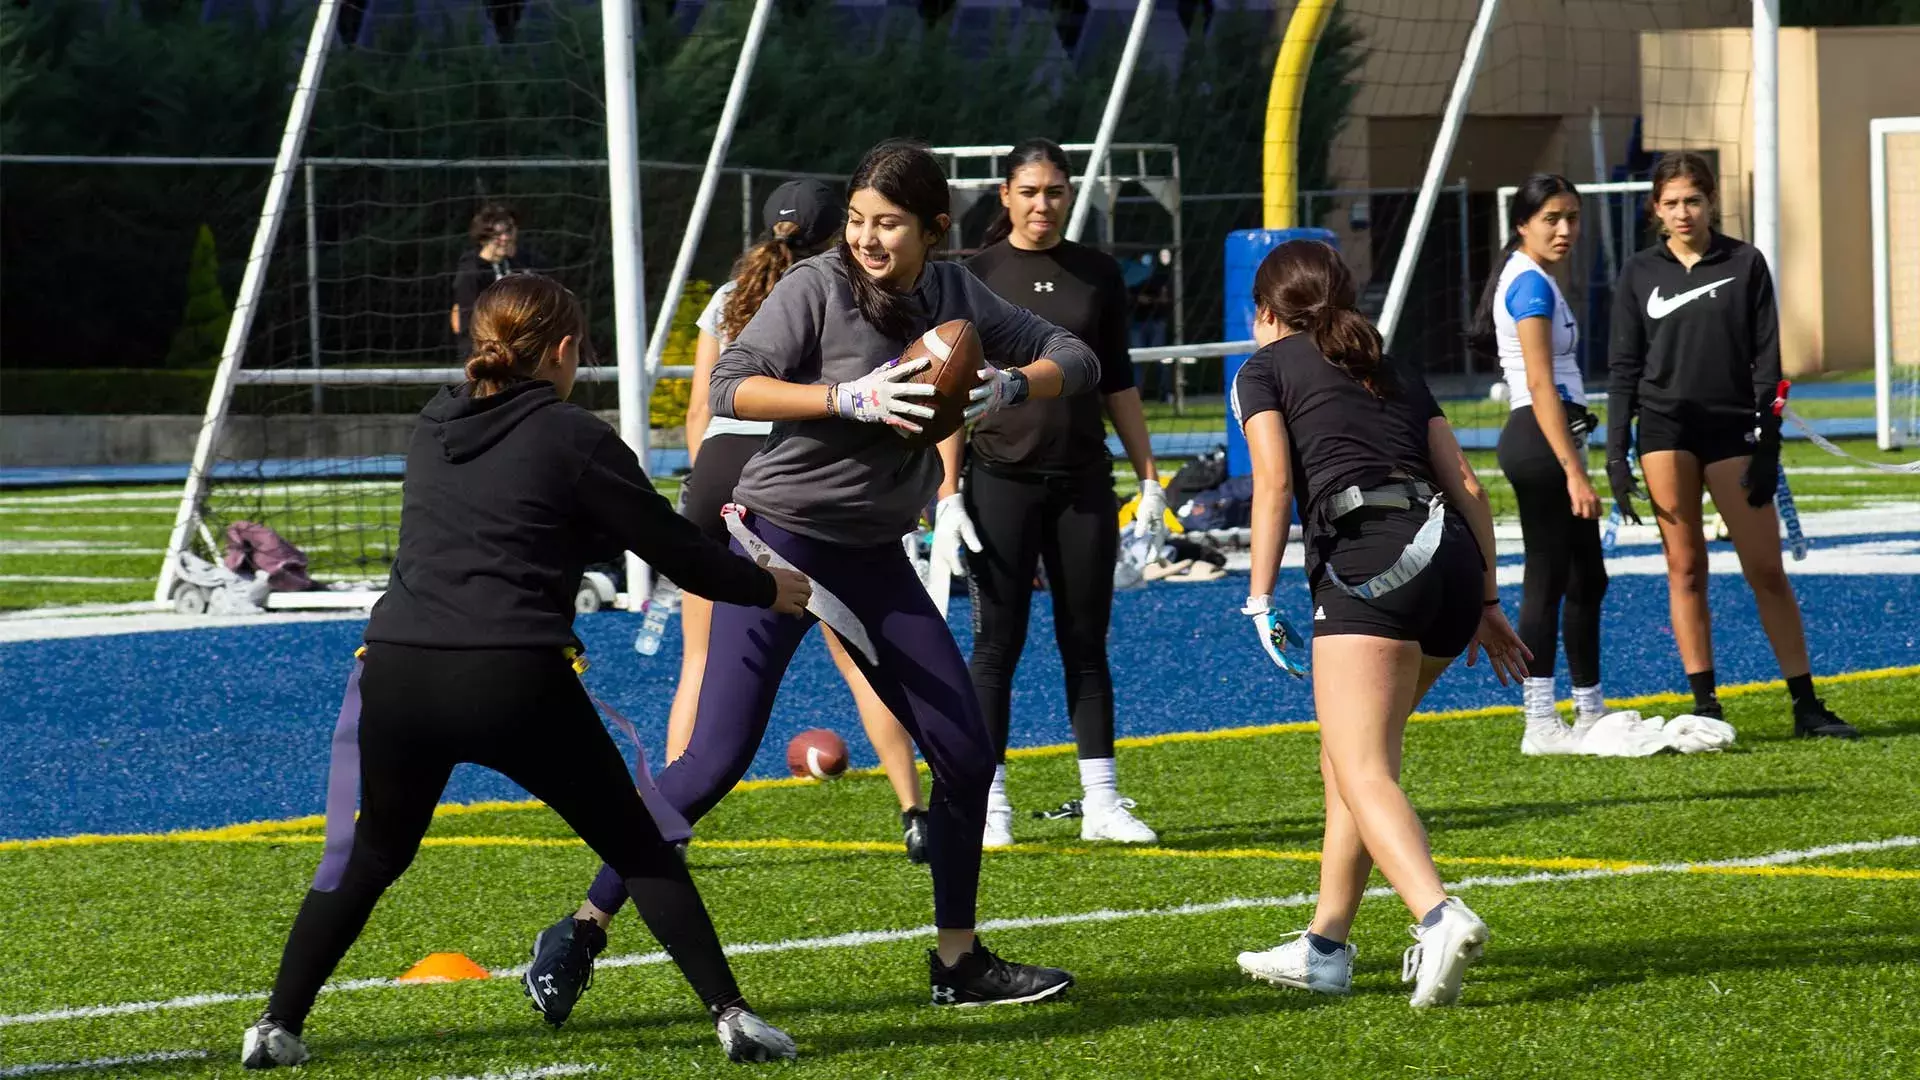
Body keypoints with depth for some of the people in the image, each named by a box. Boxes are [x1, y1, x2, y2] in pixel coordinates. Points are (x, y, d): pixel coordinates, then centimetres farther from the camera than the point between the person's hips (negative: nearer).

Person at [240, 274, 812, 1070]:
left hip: (397, 675, 4)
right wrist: (768, 589, 22)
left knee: (373, 854, 24)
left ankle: (277, 1027, 18)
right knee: (638, 848, 11)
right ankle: (731, 1016, 5)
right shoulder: (573, 438, 0)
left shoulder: (433, 430, 18)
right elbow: (673, 551, 4)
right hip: (516, 683, -4)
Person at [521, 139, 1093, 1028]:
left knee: (965, 753, 6)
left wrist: (1011, 385, -17)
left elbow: (1075, 360, 4)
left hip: (874, 557, 6)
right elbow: (729, 387, -22)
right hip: (779, 539, -6)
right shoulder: (818, 287, -13)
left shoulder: (955, 295, 3)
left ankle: (959, 963, 20)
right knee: (718, 757, -15)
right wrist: (852, 398, -32)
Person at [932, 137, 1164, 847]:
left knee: (1086, 642, 5)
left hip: (1083, 482, 3)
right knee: (998, 642, -1)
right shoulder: (976, 276, -2)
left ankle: (1102, 802, 8)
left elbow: (1118, 382, 14)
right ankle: (990, 805, 4)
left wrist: (1148, 475, 10)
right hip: (1001, 481, -3)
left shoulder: (1098, 275, 7)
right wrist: (946, 496, -8)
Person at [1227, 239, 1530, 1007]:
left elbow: (1274, 481, -2)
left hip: (1369, 554, -6)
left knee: (1362, 772, -14)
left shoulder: (1264, 370, 15)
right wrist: (1486, 603, 23)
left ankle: (1440, 918, -37)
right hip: (1453, 553, 6)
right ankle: (1325, 946, 22)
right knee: (1348, 756, 20)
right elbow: (1467, 488, 21)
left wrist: (1261, 600, -4)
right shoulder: (1397, 373, 29)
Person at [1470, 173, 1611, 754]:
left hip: (1545, 440, 10)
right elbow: (1540, 384, -21)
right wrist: (1574, 472, -25)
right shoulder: (1531, 283, -14)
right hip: (1542, 441, -10)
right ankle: (1541, 724, -5)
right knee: (1548, 581, -7)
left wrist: (1573, 464, 22)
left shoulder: (1531, 280, 17)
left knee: (1587, 579, 15)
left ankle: (1590, 712, 22)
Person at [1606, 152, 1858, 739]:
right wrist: (1616, 453, 1)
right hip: (1666, 429, 1)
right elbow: (1624, 367, 9)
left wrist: (1768, 444, -4)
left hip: (1733, 428, -1)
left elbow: (1766, 360, 3)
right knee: (1685, 567, -1)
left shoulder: (1745, 264, 4)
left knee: (1766, 569, -2)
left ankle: (1806, 704, 2)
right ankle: (1705, 704, 3)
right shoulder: (1639, 274, 8)